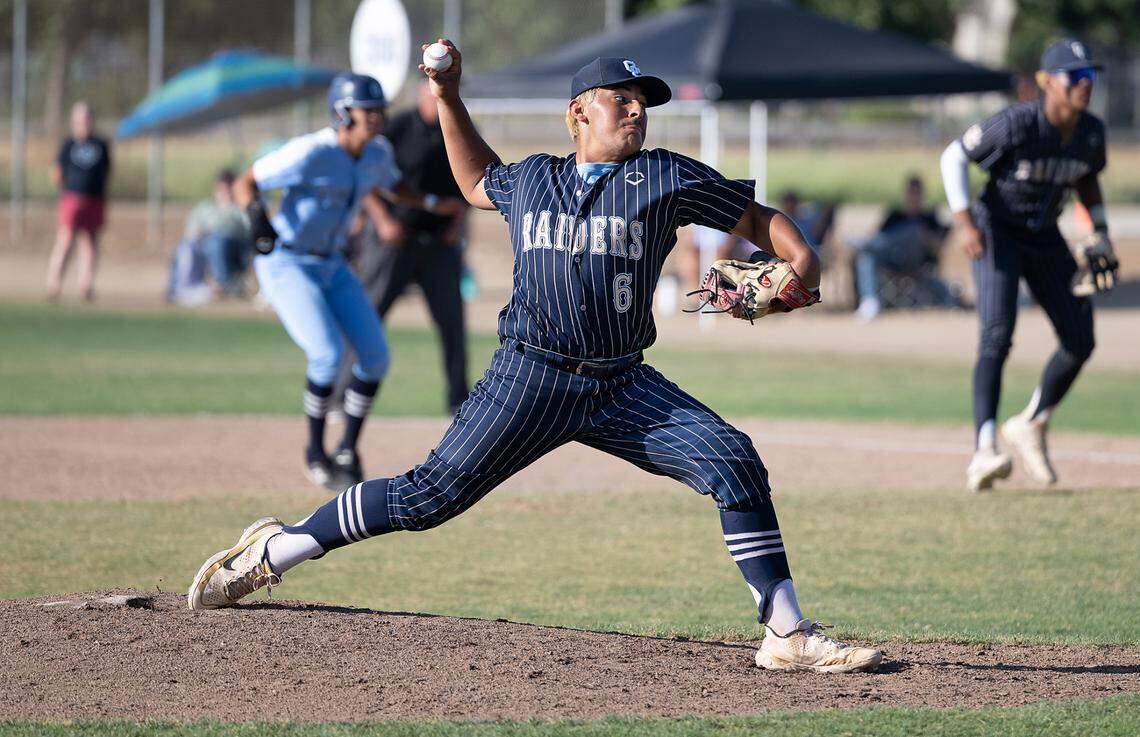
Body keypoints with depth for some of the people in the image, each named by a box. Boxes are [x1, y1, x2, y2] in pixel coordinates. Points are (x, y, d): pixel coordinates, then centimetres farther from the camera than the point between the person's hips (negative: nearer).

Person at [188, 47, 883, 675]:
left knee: (736, 463, -15)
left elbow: (760, 218, 6)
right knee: (433, 494, -7)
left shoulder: (665, 178, 3)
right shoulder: (530, 179, 10)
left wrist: (802, 265, -13)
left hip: (624, 386, 1)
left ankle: (787, 633, -11)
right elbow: (476, 179, 33)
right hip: (532, 377, -1)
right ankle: (275, 549, 8)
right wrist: (447, 98, 25)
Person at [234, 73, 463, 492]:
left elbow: (393, 186, 20)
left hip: (331, 266, 7)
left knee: (375, 355, -2)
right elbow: (245, 183, -19)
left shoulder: (378, 153, -3)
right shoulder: (311, 153, -23)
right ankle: (316, 452, 0)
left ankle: (348, 452, 14)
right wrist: (257, 217, -38)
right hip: (286, 264, -7)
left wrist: (433, 205, 4)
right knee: (329, 355, -21)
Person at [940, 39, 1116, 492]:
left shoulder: (1091, 132, -6)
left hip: (1045, 239, 6)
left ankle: (1031, 426, 26)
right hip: (996, 233, -6)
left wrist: (1101, 235, 5)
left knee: (1080, 342, 3)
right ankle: (984, 450, -31)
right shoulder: (1017, 124, -24)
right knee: (997, 335, -23)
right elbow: (953, 156, -14)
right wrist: (964, 221, -22)